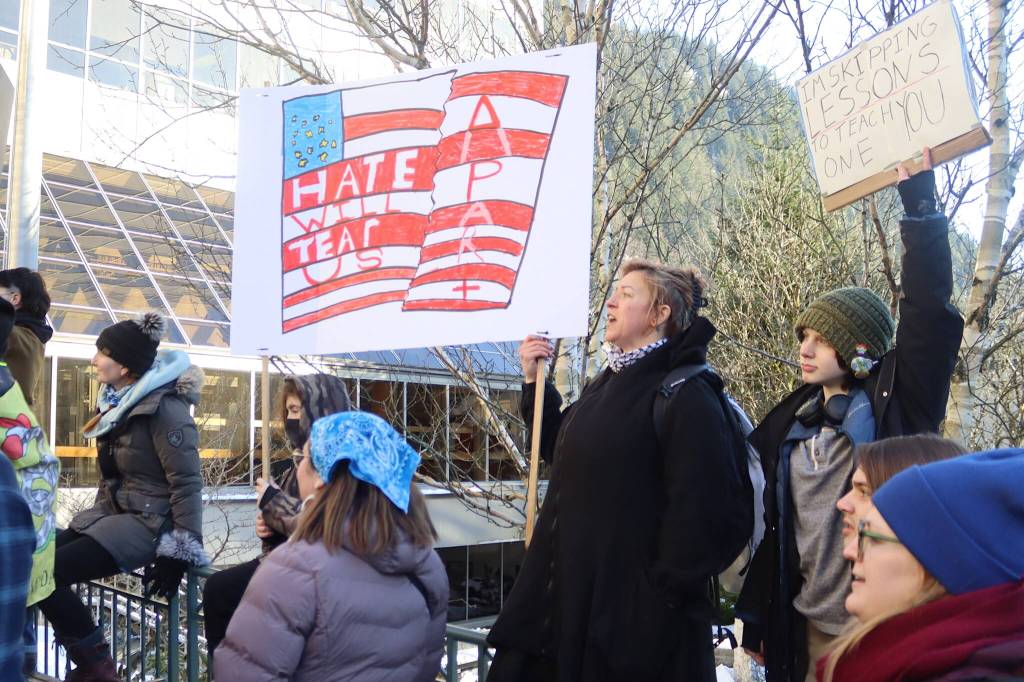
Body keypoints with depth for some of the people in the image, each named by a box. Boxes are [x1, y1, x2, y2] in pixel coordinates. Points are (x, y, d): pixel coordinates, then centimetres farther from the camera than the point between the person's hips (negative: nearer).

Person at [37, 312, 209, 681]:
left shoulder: (164, 407, -17)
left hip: (148, 523, -9)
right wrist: (93, 519, 21)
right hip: (111, 512, 9)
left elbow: (186, 483, -20)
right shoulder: (118, 400, 12)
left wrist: (180, 551, -22)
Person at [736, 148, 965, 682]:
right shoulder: (794, 419, 8)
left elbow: (929, 313, -17)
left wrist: (919, 205, -17)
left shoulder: (896, 402, -5)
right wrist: (759, 621, 12)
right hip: (808, 624, 5)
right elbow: (773, 525, 10)